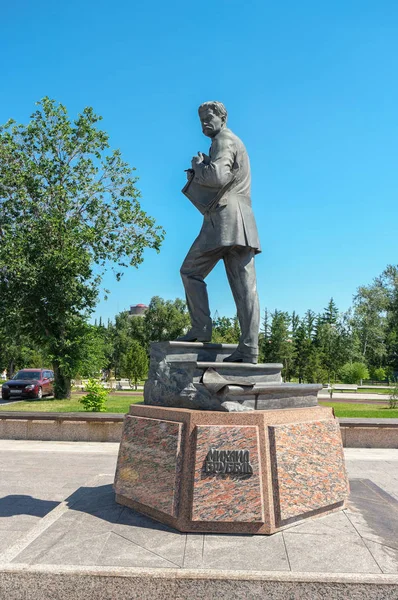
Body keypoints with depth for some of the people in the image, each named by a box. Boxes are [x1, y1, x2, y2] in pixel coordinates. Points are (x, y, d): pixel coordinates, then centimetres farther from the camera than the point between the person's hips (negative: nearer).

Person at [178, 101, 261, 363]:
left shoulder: (224, 140, -1)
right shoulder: (235, 142, 31)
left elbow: (218, 176, -19)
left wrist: (198, 165, -1)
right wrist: (198, 173, 14)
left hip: (225, 218, -9)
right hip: (240, 223, 9)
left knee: (191, 272, 2)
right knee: (245, 285, -1)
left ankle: (201, 329, -3)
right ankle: (249, 349, -3)